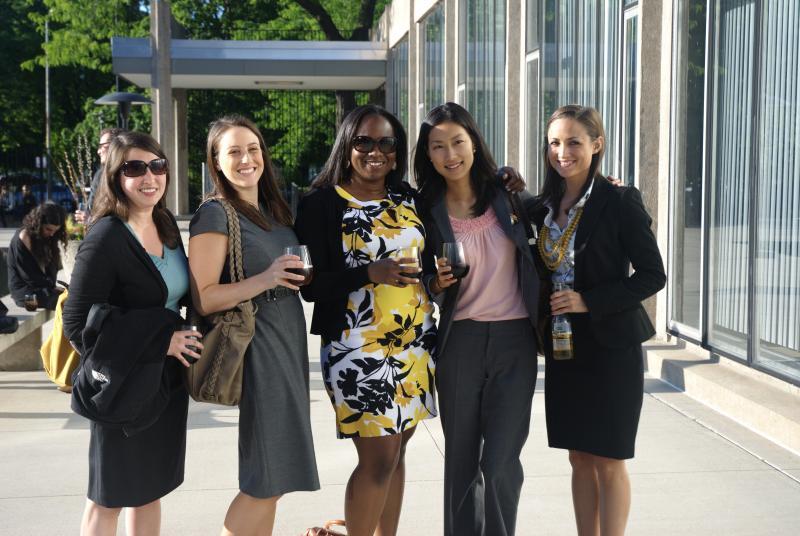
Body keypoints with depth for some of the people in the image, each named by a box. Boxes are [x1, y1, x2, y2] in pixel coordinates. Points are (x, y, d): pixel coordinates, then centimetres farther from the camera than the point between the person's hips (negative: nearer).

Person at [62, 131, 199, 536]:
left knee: (151, 487, 18)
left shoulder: (166, 223, 3)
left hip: (167, 378, 7)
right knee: (109, 498, 8)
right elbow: (77, 325, -20)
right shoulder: (105, 239, -19)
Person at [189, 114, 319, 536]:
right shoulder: (215, 215, -9)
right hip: (257, 347, -8)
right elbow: (202, 299, -15)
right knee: (266, 480, -6)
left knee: (274, 479, 12)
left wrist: (299, 275, 6)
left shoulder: (272, 210, 13)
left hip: (288, 342, 8)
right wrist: (263, 281, -25)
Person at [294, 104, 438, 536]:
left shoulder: (410, 201, 10)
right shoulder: (322, 204, -5)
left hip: (414, 346, 5)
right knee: (379, 457, -5)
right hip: (356, 349, -5)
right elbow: (312, 285, -10)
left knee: (395, 452, 11)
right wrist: (370, 273, -22)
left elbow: (427, 262, 22)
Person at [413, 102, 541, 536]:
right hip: (459, 342, 1)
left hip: (514, 340, -1)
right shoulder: (428, 211, 1)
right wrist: (436, 284, -14)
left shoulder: (507, 192, 0)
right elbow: (427, 291, 9)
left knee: (499, 461, -6)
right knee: (460, 457, 7)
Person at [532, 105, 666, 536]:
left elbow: (653, 275, -12)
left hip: (610, 346, -6)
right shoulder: (545, 205, 6)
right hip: (562, 346, 6)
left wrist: (589, 302, -20)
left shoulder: (619, 202, -12)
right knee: (580, 458, 12)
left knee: (608, 461, 2)